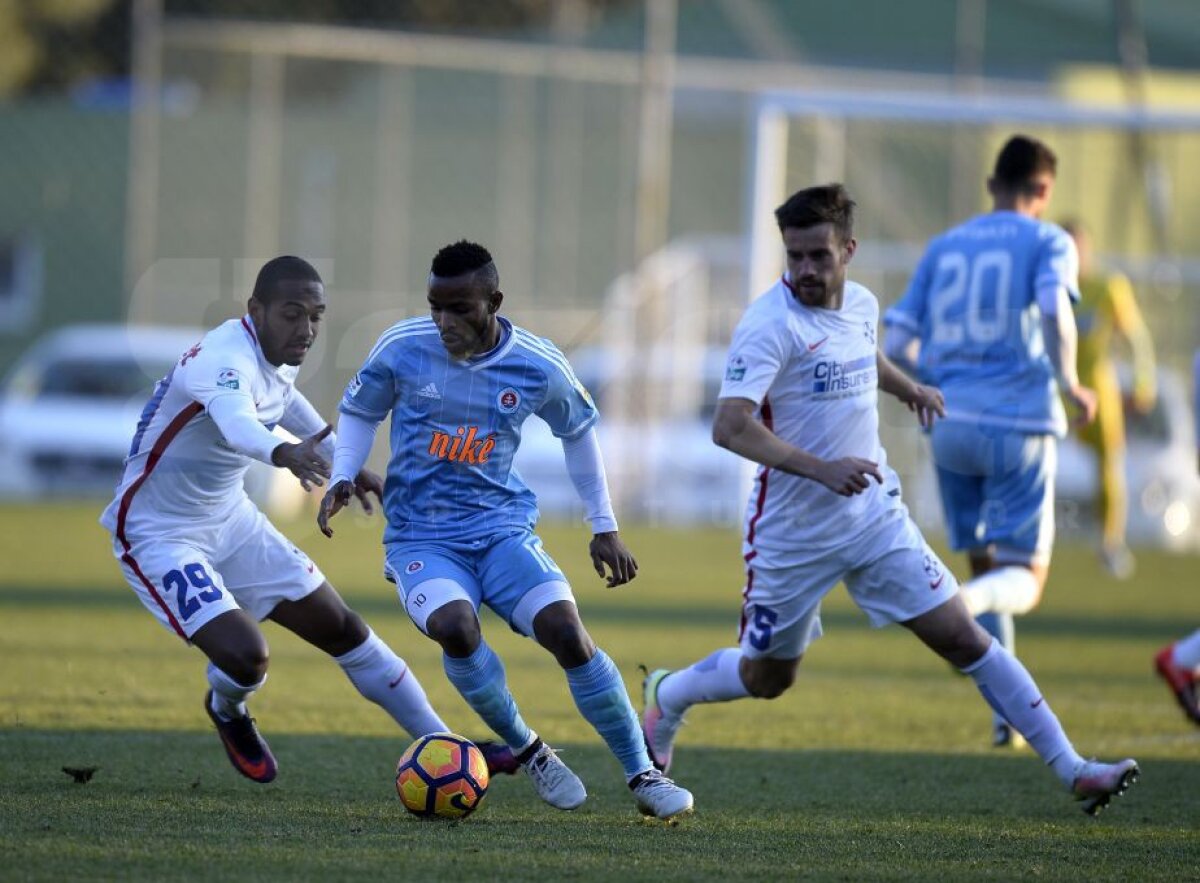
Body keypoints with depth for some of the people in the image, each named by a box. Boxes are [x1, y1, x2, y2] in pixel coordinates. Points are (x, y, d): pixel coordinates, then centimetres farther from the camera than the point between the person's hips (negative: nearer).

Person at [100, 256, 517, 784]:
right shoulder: (227, 360, -31)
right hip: (157, 536, -9)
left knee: (341, 628, 9)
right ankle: (227, 712, 16)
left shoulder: (280, 357, -2)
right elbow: (235, 421, -55)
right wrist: (285, 455, -75)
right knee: (245, 657, -23)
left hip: (229, 520, 9)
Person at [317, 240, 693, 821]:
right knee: (455, 629, -31)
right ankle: (527, 752, -7)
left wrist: (604, 527, 15)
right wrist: (342, 479, -6)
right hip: (420, 537, -1)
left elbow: (577, 431, 13)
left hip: (503, 527, 1)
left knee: (566, 631, -20)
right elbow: (359, 413, 10)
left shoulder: (539, 367, -6)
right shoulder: (401, 349, -8)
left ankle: (642, 775, -7)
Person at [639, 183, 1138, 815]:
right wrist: (820, 468, -40)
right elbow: (729, 426, -32)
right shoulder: (771, 324, -20)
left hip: (875, 515, 5)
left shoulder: (861, 305, 2)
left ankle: (1073, 771, -3)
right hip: (793, 534, -4)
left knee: (964, 639, -3)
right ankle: (667, 696, 43)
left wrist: (909, 389, 40)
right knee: (767, 679, 12)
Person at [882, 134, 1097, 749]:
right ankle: (961, 605, -33)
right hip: (1020, 422, -4)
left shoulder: (943, 248, 14)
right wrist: (1068, 383, -5)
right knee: (1025, 580, 1)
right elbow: (1055, 313, -20)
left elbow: (896, 346, 10)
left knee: (986, 566, 16)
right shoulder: (1049, 243, 1)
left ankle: (1008, 715, 10)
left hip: (951, 424, 4)